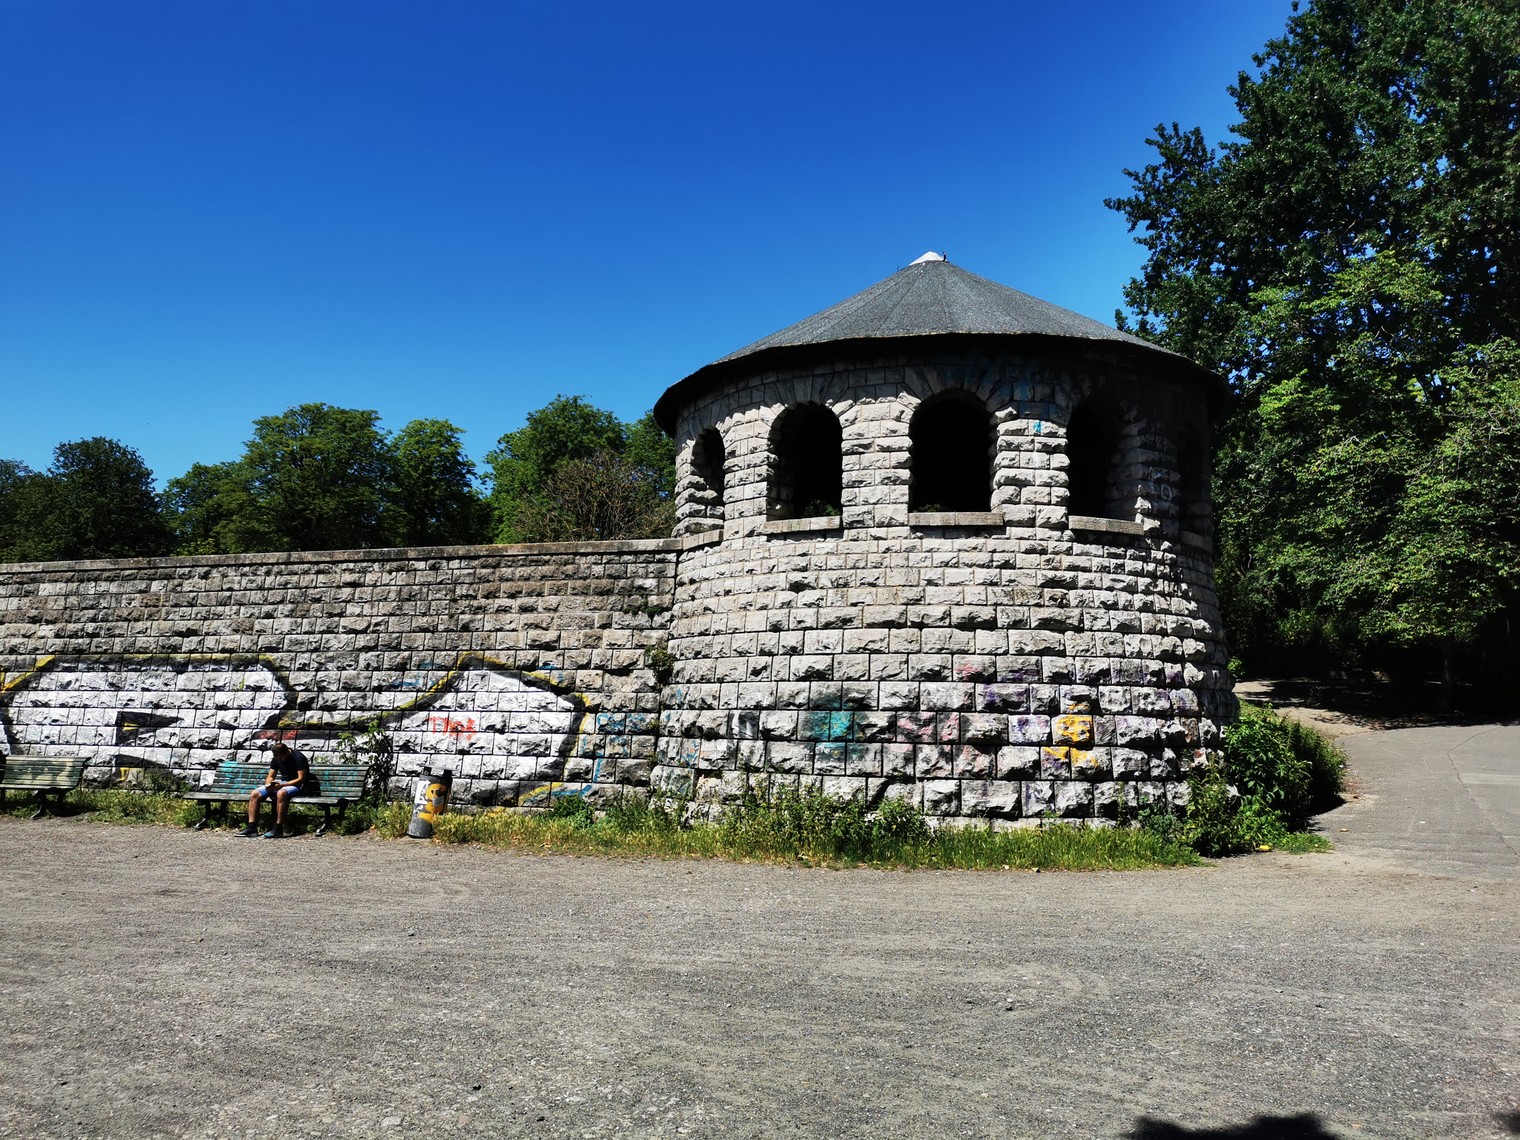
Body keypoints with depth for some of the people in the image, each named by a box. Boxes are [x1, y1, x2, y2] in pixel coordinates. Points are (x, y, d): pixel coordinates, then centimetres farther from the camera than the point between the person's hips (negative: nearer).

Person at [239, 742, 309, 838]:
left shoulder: (298, 758, -14)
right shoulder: (276, 758, 7)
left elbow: (301, 779, -19)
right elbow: (270, 776, 11)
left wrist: (281, 785, -24)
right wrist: (268, 784, -13)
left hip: (296, 786, -7)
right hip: (280, 784, 7)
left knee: (281, 793, -40)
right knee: (254, 794, -10)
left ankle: (278, 829, -38)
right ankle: (252, 827, -12)